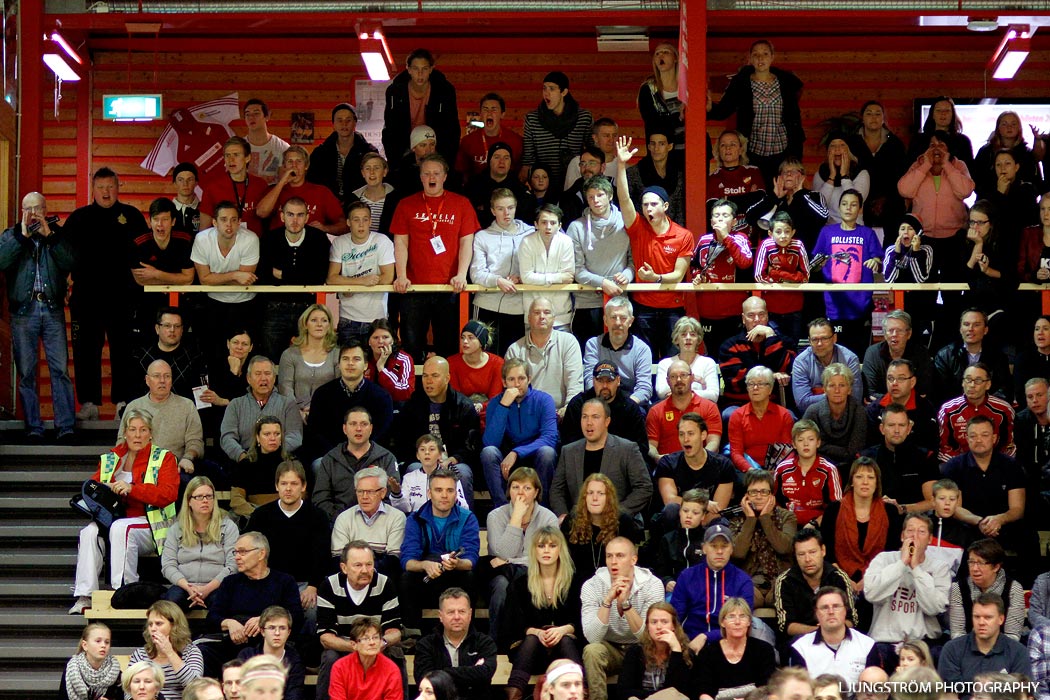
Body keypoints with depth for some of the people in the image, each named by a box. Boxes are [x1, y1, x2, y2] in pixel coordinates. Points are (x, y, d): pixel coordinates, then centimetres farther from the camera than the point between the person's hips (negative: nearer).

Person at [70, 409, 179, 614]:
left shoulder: (164, 458, 5)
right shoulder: (109, 459, 18)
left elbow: (168, 494, -10)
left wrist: (132, 488, -21)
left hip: (151, 525, -4)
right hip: (114, 519, 4)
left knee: (120, 528, -35)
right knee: (89, 532, -27)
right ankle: (84, 597, -30)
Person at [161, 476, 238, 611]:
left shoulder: (228, 526, 10)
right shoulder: (177, 529, 15)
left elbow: (233, 565, -1)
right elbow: (167, 565, 6)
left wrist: (208, 588, -16)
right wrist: (188, 587, -14)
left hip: (216, 587, -1)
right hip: (184, 586, 1)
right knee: (173, 599, -35)